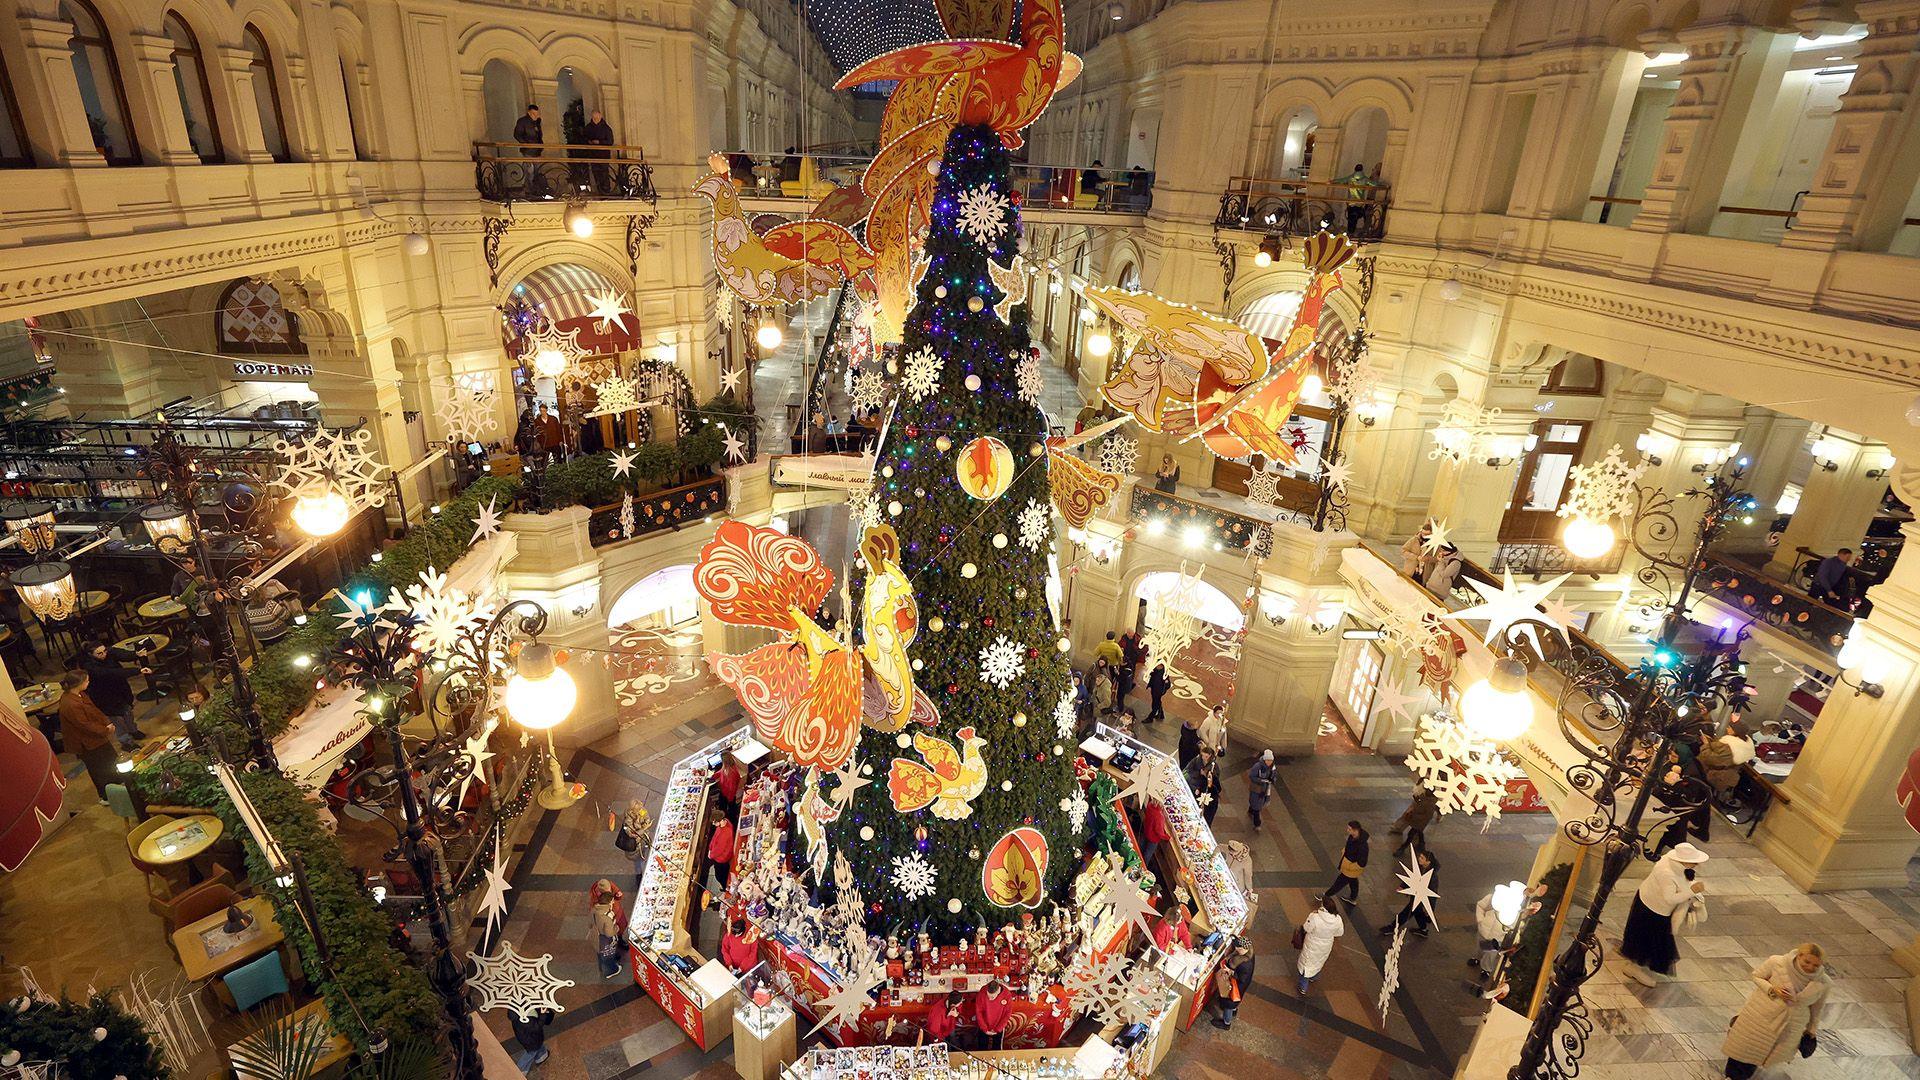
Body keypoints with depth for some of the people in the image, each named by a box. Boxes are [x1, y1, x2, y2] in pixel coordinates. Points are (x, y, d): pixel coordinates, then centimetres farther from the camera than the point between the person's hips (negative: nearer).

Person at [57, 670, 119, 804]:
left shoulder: (79, 694, -5)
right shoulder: (71, 705, -33)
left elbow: (94, 709, 5)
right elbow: (86, 725, -27)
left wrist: (107, 723, -6)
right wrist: (105, 730, -16)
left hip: (96, 737, 9)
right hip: (87, 743, -9)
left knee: (112, 759, 24)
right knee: (99, 770, 9)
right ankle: (106, 797, 27)